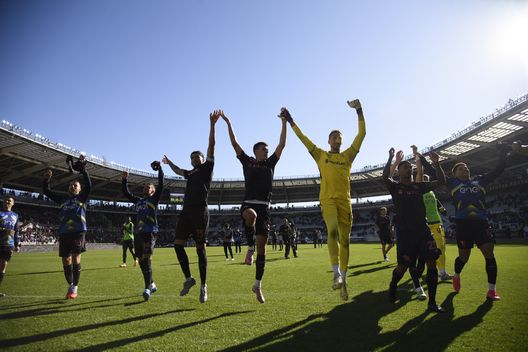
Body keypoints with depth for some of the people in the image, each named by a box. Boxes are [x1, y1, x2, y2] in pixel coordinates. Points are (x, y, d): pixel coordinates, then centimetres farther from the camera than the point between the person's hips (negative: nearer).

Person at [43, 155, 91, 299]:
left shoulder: (82, 198, 11)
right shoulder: (63, 199, 20)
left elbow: (88, 185, -5)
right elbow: (46, 191, 18)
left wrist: (83, 169, -16)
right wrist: (46, 179, 0)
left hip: (79, 231, -3)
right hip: (64, 232, 3)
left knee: (76, 258, -10)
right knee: (66, 260, 6)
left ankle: (75, 288, 0)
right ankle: (70, 285, 26)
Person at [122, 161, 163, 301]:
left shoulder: (155, 198, 9)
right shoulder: (138, 200, 23)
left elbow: (161, 184, -2)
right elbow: (126, 193, 27)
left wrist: (159, 168, -10)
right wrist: (124, 180, 18)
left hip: (150, 232, -6)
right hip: (138, 232, 6)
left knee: (146, 259, -16)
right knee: (141, 261, 8)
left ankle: (147, 289, -17)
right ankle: (152, 285, 23)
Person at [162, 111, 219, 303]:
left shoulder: (207, 167, 8)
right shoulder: (190, 173, 24)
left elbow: (211, 146, 0)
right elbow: (178, 171, 47)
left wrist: (212, 124, -6)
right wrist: (169, 163, 54)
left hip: (200, 211, -6)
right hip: (186, 211, 6)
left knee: (200, 248, -3)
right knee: (178, 244, -1)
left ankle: (203, 286, 6)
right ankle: (188, 278, 14)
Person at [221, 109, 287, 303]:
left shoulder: (270, 163, 16)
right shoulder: (247, 162, 10)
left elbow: (282, 144, 13)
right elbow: (234, 143, 7)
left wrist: (284, 123, 10)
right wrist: (228, 123, 5)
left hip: (264, 207, 3)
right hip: (248, 204, -3)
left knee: (262, 247, 3)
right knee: (251, 215, -43)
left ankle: (258, 285, 14)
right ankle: (250, 248, -18)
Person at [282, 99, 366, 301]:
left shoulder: (348, 156, 15)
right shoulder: (320, 155, 13)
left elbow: (362, 134, 12)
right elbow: (303, 138, 14)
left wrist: (359, 111, 7)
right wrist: (290, 120, 14)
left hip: (345, 200, 2)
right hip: (327, 199, -2)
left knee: (345, 239, 3)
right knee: (332, 231, -26)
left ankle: (343, 280, 12)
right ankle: (336, 273, -21)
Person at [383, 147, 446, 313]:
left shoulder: (419, 186, 14)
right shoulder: (395, 186, 2)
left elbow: (441, 181, 7)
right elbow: (385, 177, -20)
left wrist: (436, 163, -4)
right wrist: (390, 159, -28)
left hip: (422, 229, 4)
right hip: (404, 231, -4)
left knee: (432, 262, -8)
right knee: (403, 266, -1)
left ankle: (432, 302, 1)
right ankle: (392, 286, 32)